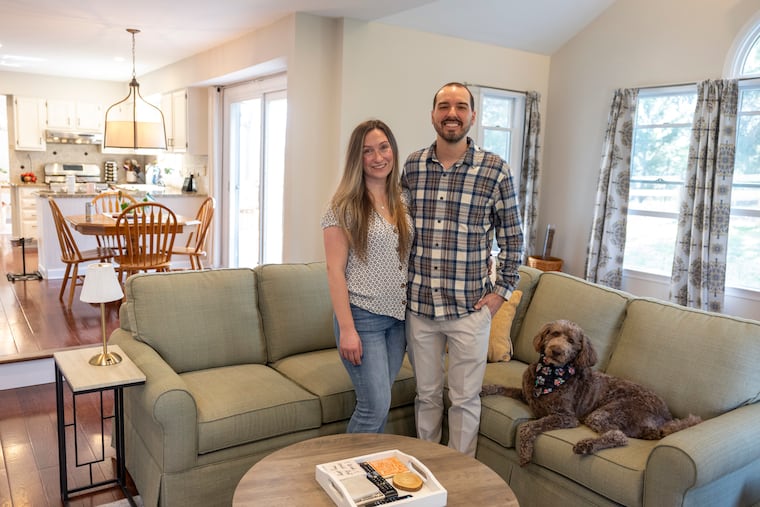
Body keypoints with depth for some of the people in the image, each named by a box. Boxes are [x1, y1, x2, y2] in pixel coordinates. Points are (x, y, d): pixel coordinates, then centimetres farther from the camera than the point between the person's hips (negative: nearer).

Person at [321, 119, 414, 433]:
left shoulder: (403, 203, 9)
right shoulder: (344, 206, -9)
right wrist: (346, 329, -16)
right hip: (362, 317, -5)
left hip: (399, 316, 6)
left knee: (378, 402, 15)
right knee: (376, 406, -3)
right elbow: (335, 270, -11)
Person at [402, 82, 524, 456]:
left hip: (470, 308, -2)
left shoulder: (495, 170, -6)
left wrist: (502, 289, -3)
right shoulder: (412, 166, 2)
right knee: (426, 394, 17)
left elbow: (512, 237, 1)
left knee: (465, 398, 11)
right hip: (418, 304, 3)